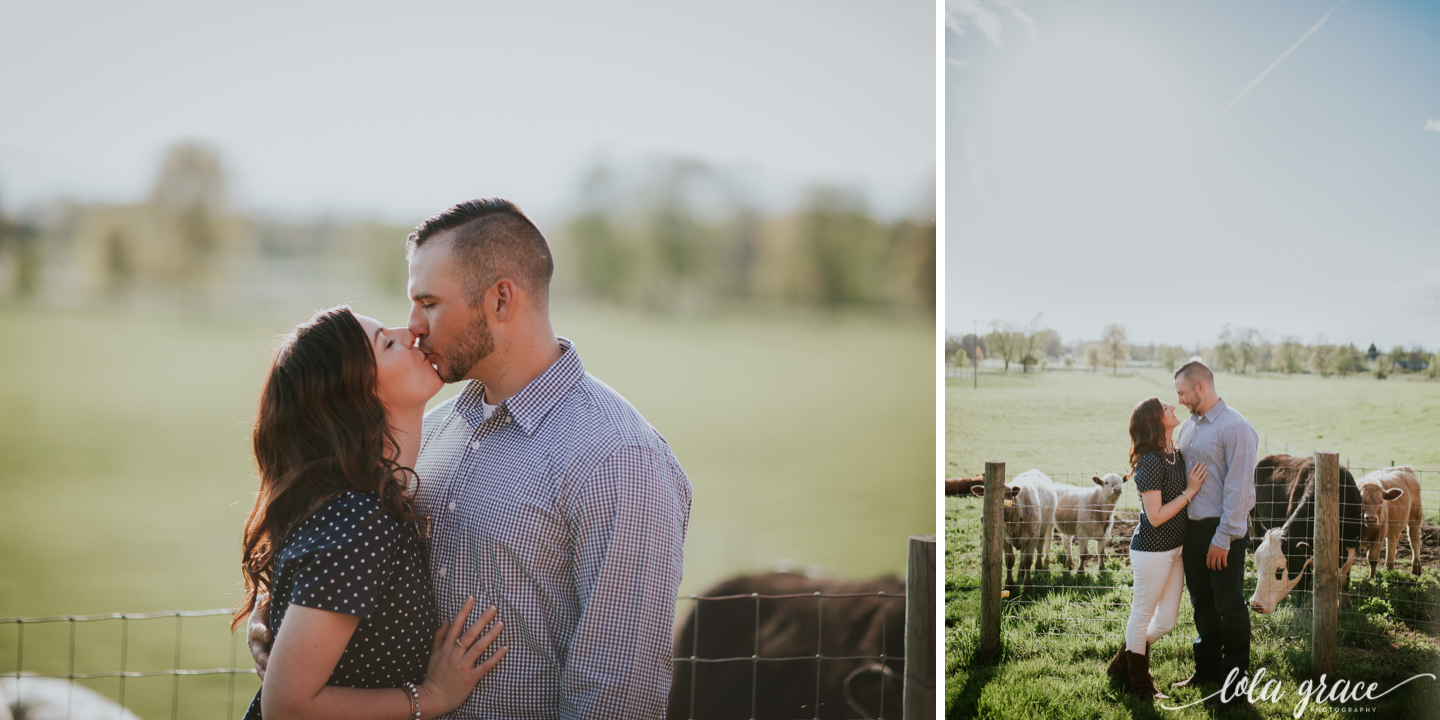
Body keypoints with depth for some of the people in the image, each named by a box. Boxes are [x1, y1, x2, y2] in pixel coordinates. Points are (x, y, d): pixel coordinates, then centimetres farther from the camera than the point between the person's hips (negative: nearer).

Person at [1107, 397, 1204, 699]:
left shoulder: (1176, 455, 6)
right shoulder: (1150, 462, -20)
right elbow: (1156, 516, -21)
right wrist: (1190, 492, -18)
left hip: (1175, 549, 9)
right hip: (1152, 551, -9)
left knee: (1166, 622, 15)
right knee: (1142, 616, 9)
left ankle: (1123, 664, 34)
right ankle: (1140, 683, 24)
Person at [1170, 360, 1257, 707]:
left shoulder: (1235, 427, -15)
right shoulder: (1189, 426, 11)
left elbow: (1238, 488, -18)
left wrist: (1223, 538, -19)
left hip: (1224, 530, -8)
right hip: (1192, 526, 8)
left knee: (1230, 607, 1)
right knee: (1202, 604, 16)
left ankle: (1235, 676, 12)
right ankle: (1207, 668, 28)